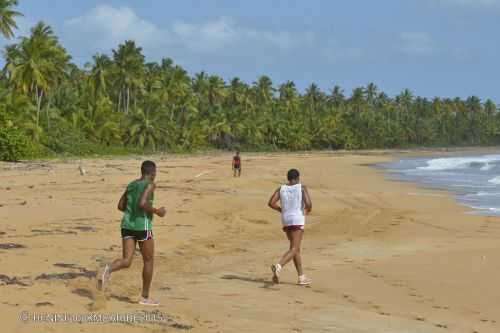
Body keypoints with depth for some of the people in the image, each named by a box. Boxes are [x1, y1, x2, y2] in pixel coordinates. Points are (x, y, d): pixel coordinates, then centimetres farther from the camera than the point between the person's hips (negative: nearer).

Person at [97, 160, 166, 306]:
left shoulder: (131, 185, 15)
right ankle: (145, 297, 15)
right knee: (148, 260, 10)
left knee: (126, 261, 2)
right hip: (142, 226, -6)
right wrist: (157, 211, -9)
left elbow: (120, 206, 17)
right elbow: (142, 203, -23)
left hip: (127, 225, 6)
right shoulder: (150, 184, -8)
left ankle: (109, 269, -31)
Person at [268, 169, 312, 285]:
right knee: (294, 249, -10)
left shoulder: (281, 188, 7)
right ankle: (278, 266, -36)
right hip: (297, 220, -6)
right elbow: (308, 203, -15)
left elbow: (271, 203, -3)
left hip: (285, 221, 6)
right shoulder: (302, 188, -4)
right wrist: (308, 209, 9)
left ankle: (301, 277, 18)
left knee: (296, 248, 16)